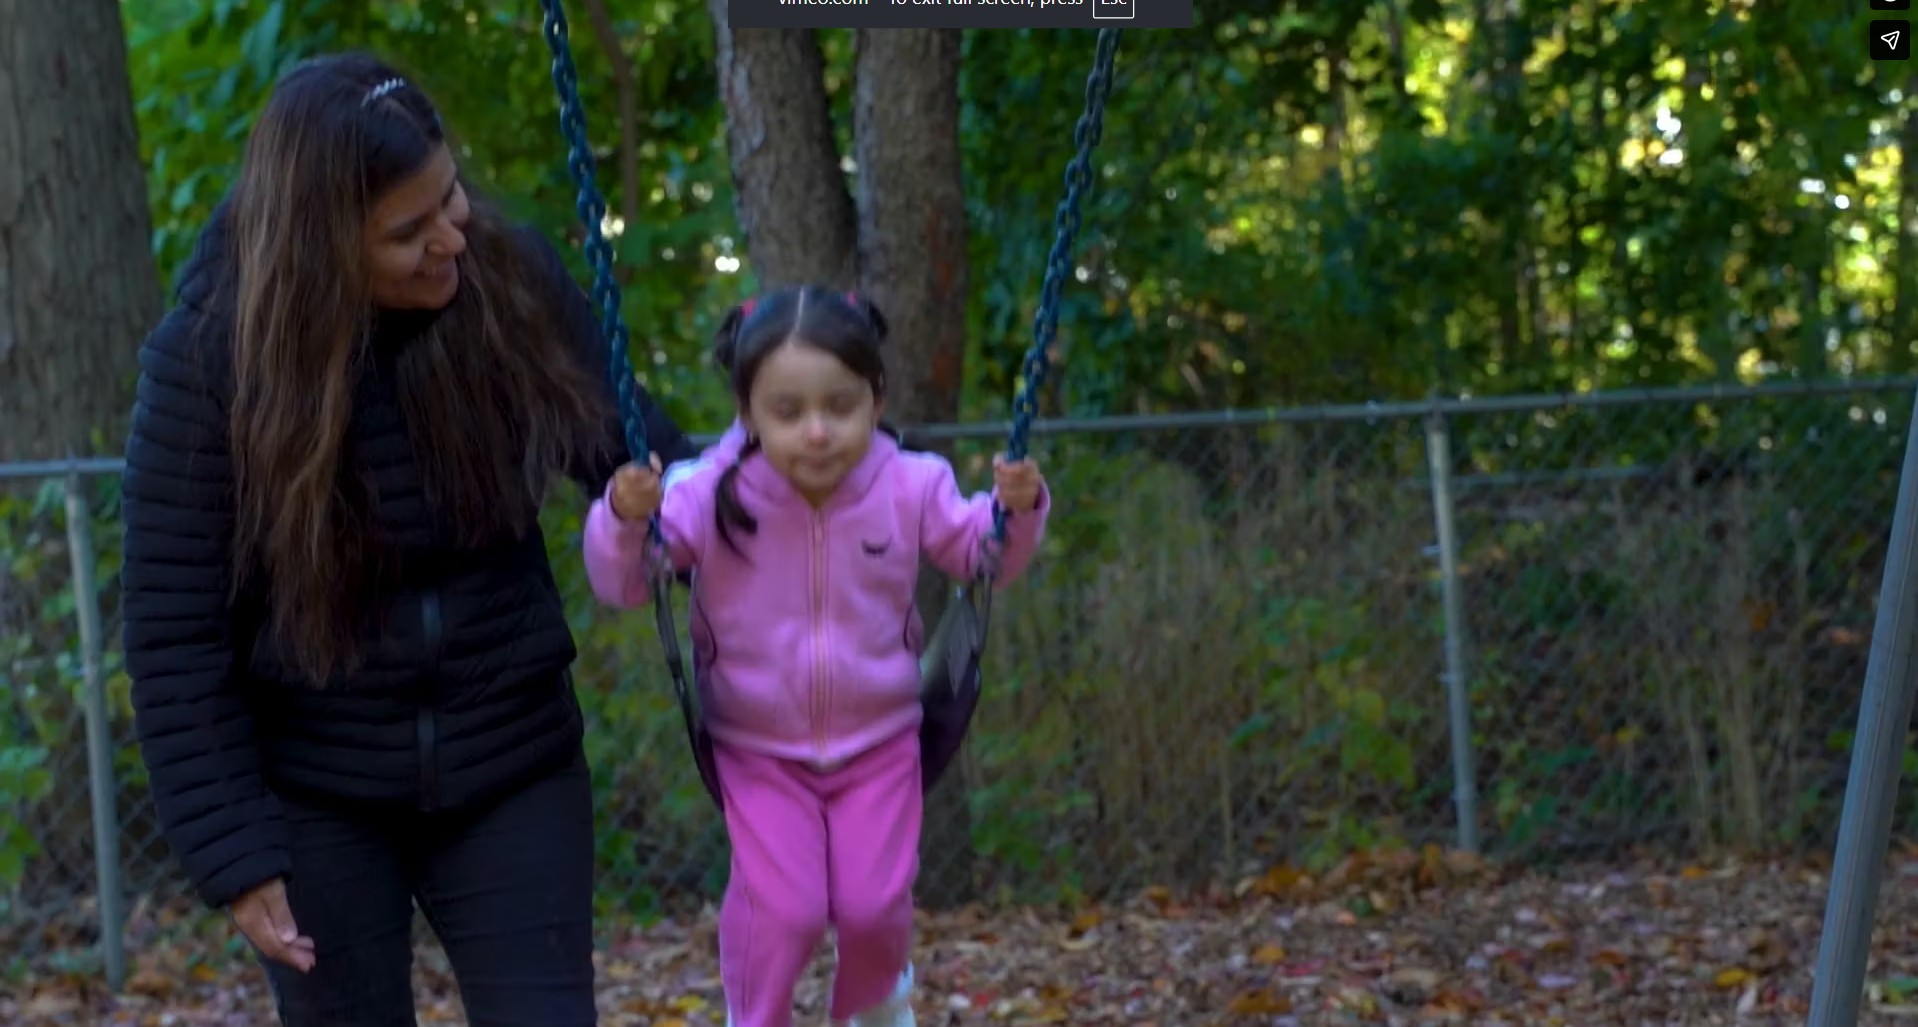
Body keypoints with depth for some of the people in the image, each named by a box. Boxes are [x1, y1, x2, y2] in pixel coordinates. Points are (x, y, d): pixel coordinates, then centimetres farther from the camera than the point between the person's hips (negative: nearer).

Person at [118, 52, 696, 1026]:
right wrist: (232, 854, -14)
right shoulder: (211, 359, -17)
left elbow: (632, 451, 3)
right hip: (315, 796, -1)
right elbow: (174, 632, -12)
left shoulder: (512, 279, -11)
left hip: (511, 770, 2)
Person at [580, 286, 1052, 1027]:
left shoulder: (909, 489, -11)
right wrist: (626, 518, -32)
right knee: (781, 907, -17)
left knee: (873, 904, -6)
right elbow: (622, 584, -13)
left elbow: (981, 553, 6)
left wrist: (1018, 509, -15)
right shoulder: (711, 498, -17)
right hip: (759, 753, -1)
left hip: (877, 744, 1)